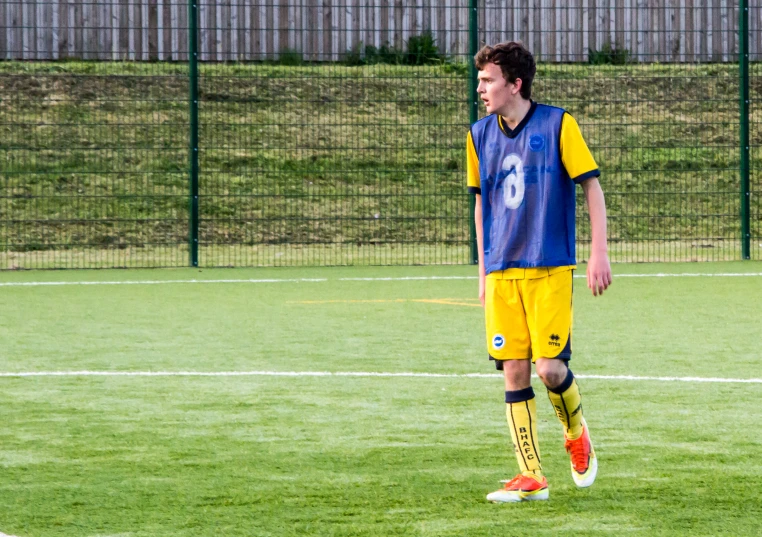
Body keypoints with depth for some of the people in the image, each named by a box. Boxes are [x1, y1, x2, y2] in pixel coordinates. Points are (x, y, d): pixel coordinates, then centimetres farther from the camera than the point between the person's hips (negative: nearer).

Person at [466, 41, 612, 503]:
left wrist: (599, 252, -8)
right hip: (502, 272, 4)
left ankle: (577, 434, 20)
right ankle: (531, 478, 6)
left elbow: (592, 187, -2)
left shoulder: (557, 124, -5)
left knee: (549, 367, -11)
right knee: (514, 371, 0)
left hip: (550, 269, -4)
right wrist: (483, 267, 17)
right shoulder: (481, 136, 9)